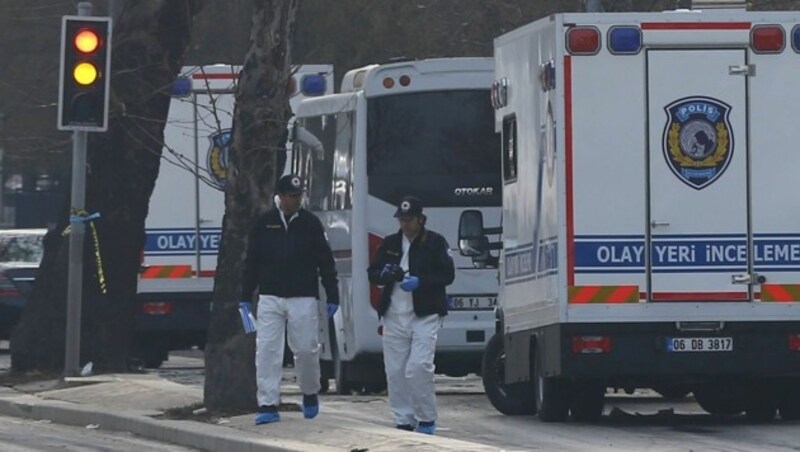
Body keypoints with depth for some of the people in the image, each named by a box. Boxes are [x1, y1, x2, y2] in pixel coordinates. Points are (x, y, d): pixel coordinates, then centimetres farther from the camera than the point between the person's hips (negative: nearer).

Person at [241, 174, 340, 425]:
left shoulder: (311, 224, 2)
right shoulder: (264, 224, 5)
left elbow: (326, 263, 5)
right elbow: (252, 262, 10)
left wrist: (332, 297, 2)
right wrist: (245, 298, 8)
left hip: (303, 299, -1)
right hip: (270, 298, 1)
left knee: (306, 349, 1)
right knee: (267, 350, -7)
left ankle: (310, 393, 28)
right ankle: (268, 405, -6)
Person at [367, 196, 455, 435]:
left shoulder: (435, 242, 2)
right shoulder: (390, 243, 15)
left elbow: (447, 275, -3)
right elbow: (372, 273, 17)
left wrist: (419, 282, -17)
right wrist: (384, 274, -7)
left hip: (425, 315, -5)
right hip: (394, 316, 5)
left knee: (419, 366, -16)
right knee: (395, 371, 2)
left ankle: (426, 419, -3)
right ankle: (404, 421, 10)